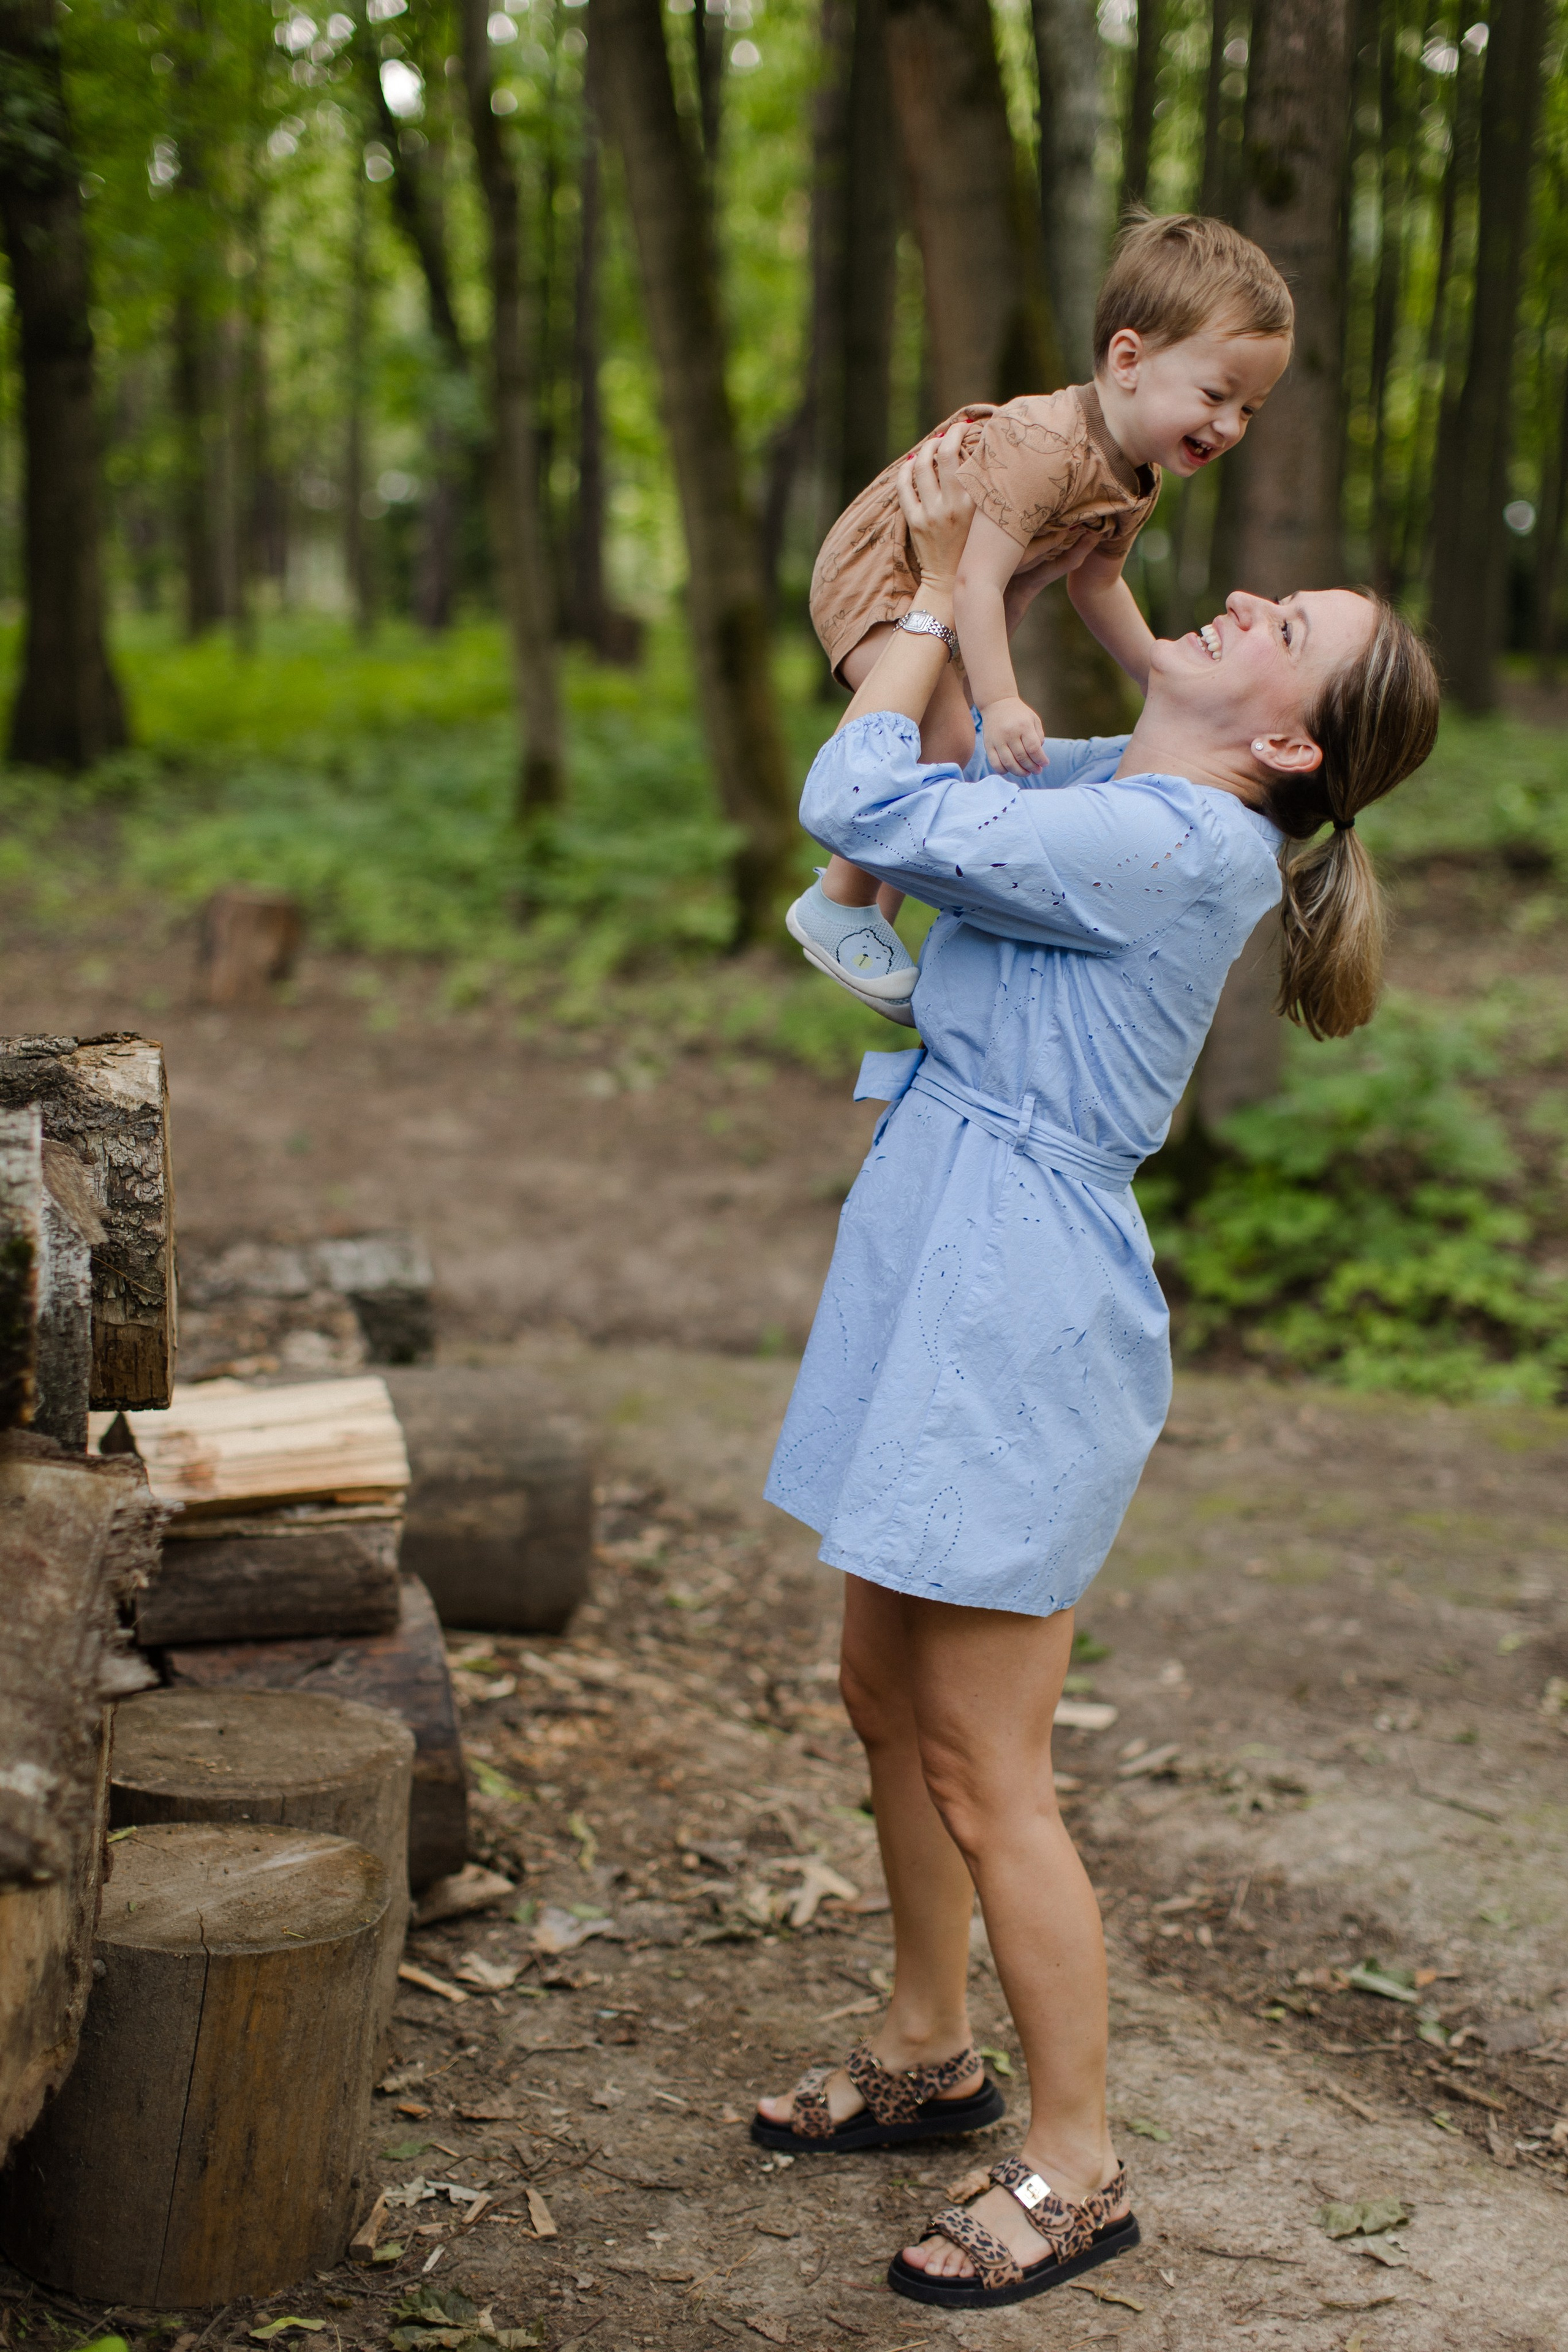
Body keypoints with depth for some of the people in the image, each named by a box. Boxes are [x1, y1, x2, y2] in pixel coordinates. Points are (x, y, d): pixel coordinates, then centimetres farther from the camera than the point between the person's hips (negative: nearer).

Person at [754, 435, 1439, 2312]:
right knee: (886, 1699, 20)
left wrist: (941, 587, -8)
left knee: (983, 1772, -1)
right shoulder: (1109, 790, 9)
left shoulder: (1169, 848, -19)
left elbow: (861, 806, -21)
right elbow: (968, 769, 30)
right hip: (945, 1286, 10)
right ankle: (927, 2051, 38)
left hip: (1019, 1307, -10)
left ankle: (1073, 2168, 14)